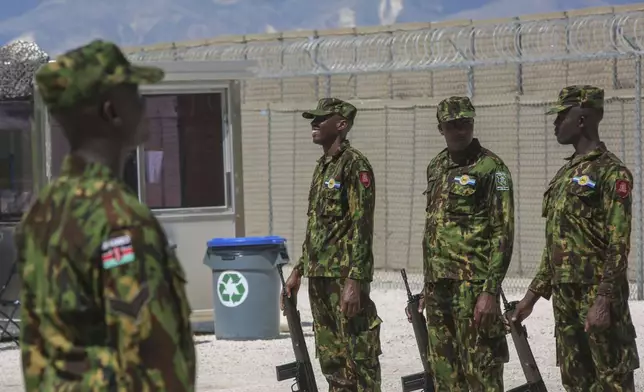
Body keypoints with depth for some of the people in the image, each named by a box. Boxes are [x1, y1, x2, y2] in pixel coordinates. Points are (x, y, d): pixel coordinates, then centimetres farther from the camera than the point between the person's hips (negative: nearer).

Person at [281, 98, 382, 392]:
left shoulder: (354, 164, -10)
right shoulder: (322, 166, 16)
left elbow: (362, 227, -16)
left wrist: (354, 281, -22)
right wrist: (299, 270, 21)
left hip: (344, 276, -9)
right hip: (319, 276, 9)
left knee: (358, 358, -7)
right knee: (330, 358, 11)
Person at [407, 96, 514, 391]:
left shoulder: (490, 168, -7)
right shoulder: (437, 167, 15)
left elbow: (503, 234, -13)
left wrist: (490, 291, -19)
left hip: (473, 286, -7)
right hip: (439, 286, 7)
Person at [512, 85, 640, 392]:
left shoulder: (611, 172, -10)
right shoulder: (565, 174, 17)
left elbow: (618, 247, -16)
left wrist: (603, 300, -22)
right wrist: (533, 295, 18)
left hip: (597, 297, -9)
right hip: (564, 297, 9)